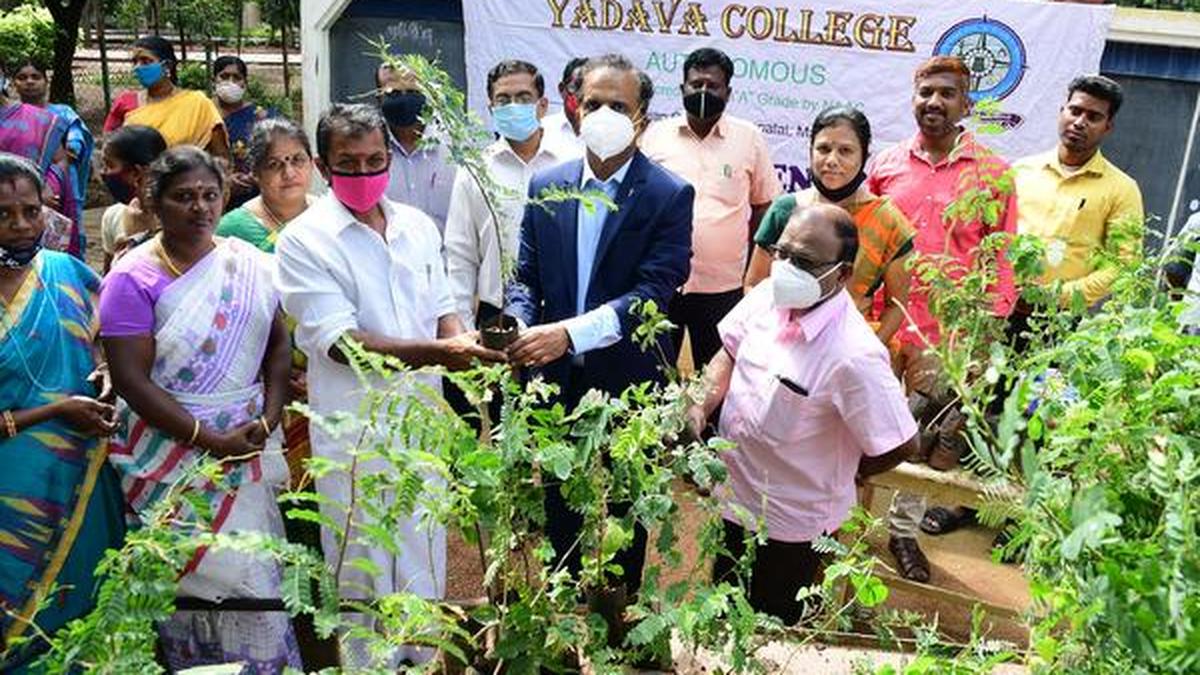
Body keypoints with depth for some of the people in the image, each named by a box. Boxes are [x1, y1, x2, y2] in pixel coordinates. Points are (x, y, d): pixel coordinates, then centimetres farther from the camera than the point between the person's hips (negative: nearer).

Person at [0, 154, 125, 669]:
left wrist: (105, 376, -4)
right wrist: (55, 411, -19)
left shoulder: (68, 274, 1)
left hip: (85, 484, 4)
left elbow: (101, 350, 16)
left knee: (87, 614, 16)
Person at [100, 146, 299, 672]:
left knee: (257, 569, 8)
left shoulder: (248, 263, 6)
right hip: (174, 457, -4)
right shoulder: (134, 279, -8)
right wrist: (212, 440, -16)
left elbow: (278, 342, 8)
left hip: (246, 447, 4)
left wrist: (267, 419, -6)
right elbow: (131, 381, -12)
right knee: (203, 578, 0)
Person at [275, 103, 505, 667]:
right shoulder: (304, 240, -11)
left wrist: (463, 342, -12)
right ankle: (367, 663, 32)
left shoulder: (418, 226, 5)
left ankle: (424, 655, 40)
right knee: (364, 565, 12)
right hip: (353, 431, -5)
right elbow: (339, 342, -18)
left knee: (424, 560, 19)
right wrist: (437, 352, -28)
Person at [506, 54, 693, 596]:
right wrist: (519, 327, -20)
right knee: (560, 507, 20)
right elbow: (526, 278, 2)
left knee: (625, 515, 18)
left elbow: (654, 292, -23)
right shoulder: (547, 187, 0)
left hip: (630, 387, -3)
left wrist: (568, 333, -33)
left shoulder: (669, 196, -13)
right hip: (560, 383, 3)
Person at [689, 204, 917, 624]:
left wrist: (833, 477, -7)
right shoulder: (767, 296, -12)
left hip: (791, 526, -6)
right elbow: (730, 353, 7)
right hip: (733, 499, 6)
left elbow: (901, 446, -22)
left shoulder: (853, 356, -32)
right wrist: (701, 407, -10)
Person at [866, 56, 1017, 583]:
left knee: (929, 438, 9)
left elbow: (1002, 260, 2)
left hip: (948, 335, -1)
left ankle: (904, 529, 27)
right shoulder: (885, 165, 5)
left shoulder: (993, 173, 0)